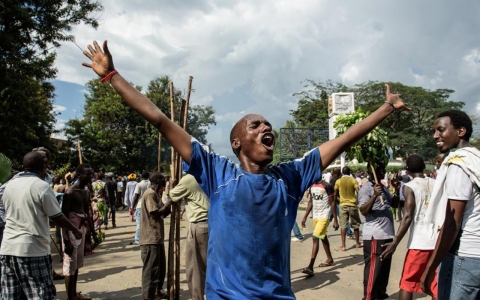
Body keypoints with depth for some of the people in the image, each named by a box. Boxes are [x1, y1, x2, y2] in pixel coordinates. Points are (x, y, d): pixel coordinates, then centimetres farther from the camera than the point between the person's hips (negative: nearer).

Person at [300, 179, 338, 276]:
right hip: (315, 216, 8)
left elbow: (332, 203, -11)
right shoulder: (312, 186, 8)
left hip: (324, 216, -8)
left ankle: (310, 267, -19)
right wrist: (305, 217, 13)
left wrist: (335, 220, -11)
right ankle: (330, 259, 36)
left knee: (315, 238, -16)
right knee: (323, 237, 19)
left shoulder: (327, 186, -13)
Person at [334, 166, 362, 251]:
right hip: (353, 204, 0)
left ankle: (343, 246, -1)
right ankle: (358, 243, 25)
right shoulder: (353, 180, -4)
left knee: (343, 225, 1)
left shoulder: (338, 181, -1)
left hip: (343, 205, 0)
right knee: (355, 225, 13)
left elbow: (335, 195, 2)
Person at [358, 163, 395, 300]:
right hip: (374, 236, -9)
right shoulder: (366, 188, -12)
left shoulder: (383, 187, 14)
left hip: (387, 234, 9)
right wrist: (374, 196, -31)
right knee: (373, 268, -5)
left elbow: (392, 203, 27)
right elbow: (363, 211, -22)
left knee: (385, 267, 18)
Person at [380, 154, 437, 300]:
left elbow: (408, 217, -15)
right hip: (438, 241, 5)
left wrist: (395, 242, -16)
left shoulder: (409, 187, -6)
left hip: (419, 242, -4)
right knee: (436, 285, 14)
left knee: (407, 282, 8)